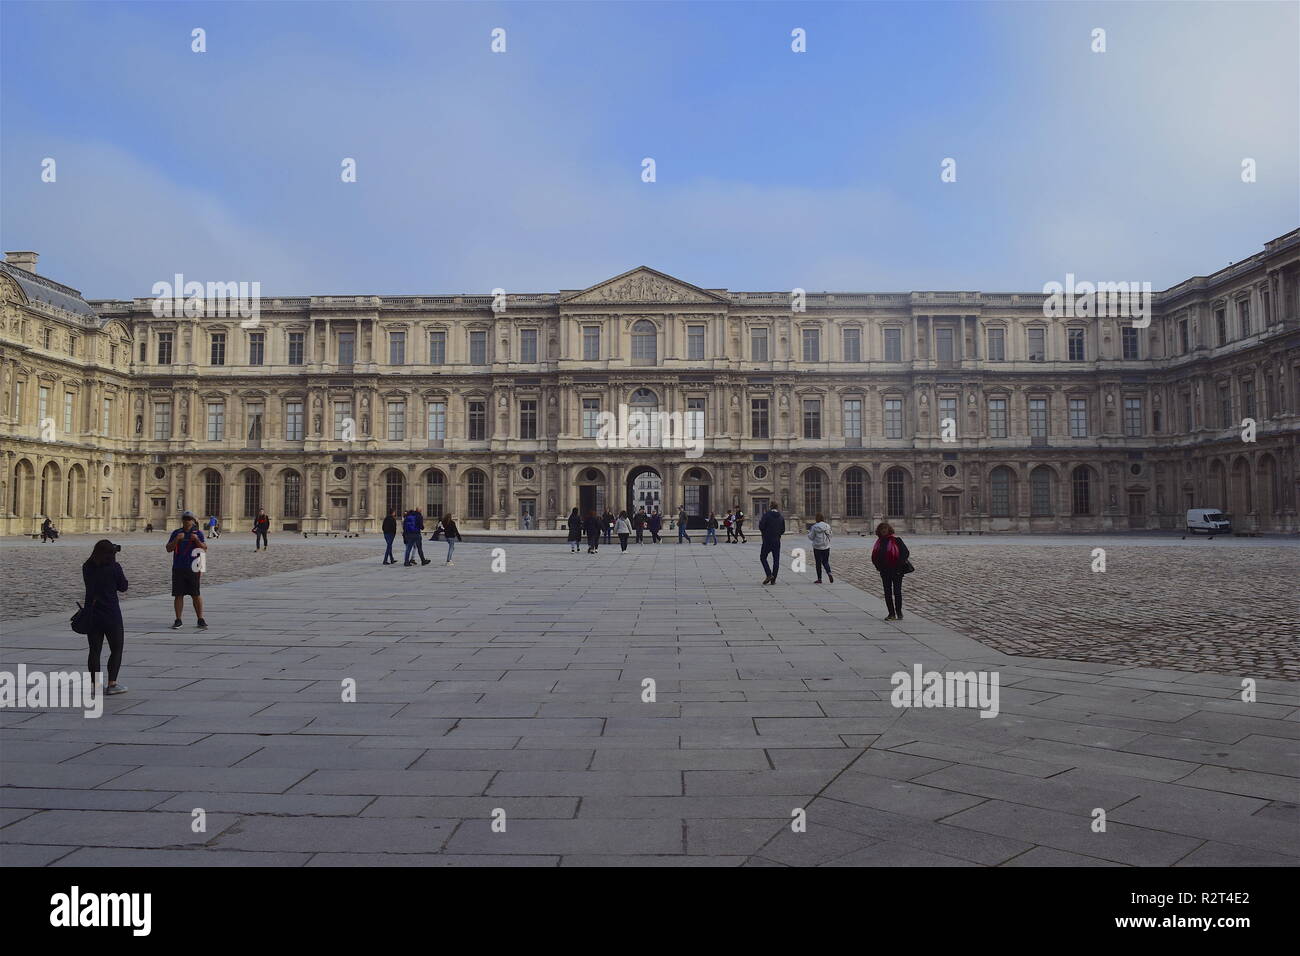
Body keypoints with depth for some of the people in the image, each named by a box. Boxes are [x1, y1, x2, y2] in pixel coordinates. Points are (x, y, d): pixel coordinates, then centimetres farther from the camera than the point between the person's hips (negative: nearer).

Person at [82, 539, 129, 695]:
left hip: (91, 615, 4)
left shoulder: (87, 568, 0)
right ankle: (112, 684, 0)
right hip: (111, 615, -4)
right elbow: (123, 587, -2)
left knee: (94, 650, 9)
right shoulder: (114, 567, -12)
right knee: (116, 649, 6)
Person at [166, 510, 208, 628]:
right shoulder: (176, 533, 10)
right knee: (178, 595, 3)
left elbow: (205, 548, -4)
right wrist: (177, 539, -10)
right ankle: (178, 620, 10)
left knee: (196, 595, 0)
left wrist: (197, 540, -20)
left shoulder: (198, 533, 4)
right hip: (178, 569, 2)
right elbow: (168, 549, 5)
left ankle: (201, 620, 4)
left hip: (192, 569, -2)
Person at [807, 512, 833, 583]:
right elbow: (829, 535, 5)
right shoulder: (827, 526, -2)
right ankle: (829, 573, -14)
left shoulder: (814, 527, -10)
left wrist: (809, 531, 14)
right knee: (825, 562, 12)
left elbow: (811, 537, -4)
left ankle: (819, 578, 9)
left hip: (817, 547, -2)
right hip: (826, 547, 2)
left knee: (818, 563, 7)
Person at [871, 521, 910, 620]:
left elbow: (905, 552, -10)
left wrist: (899, 565, -14)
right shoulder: (879, 542, 10)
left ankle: (899, 613, 6)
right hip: (884, 571, 6)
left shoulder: (896, 540, -7)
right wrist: (878, 566, 4)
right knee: (887, 593, 5)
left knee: (897, 592, -4)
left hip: (896, 570, -5)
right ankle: (891, 614, 11)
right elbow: (874, 556, 16)